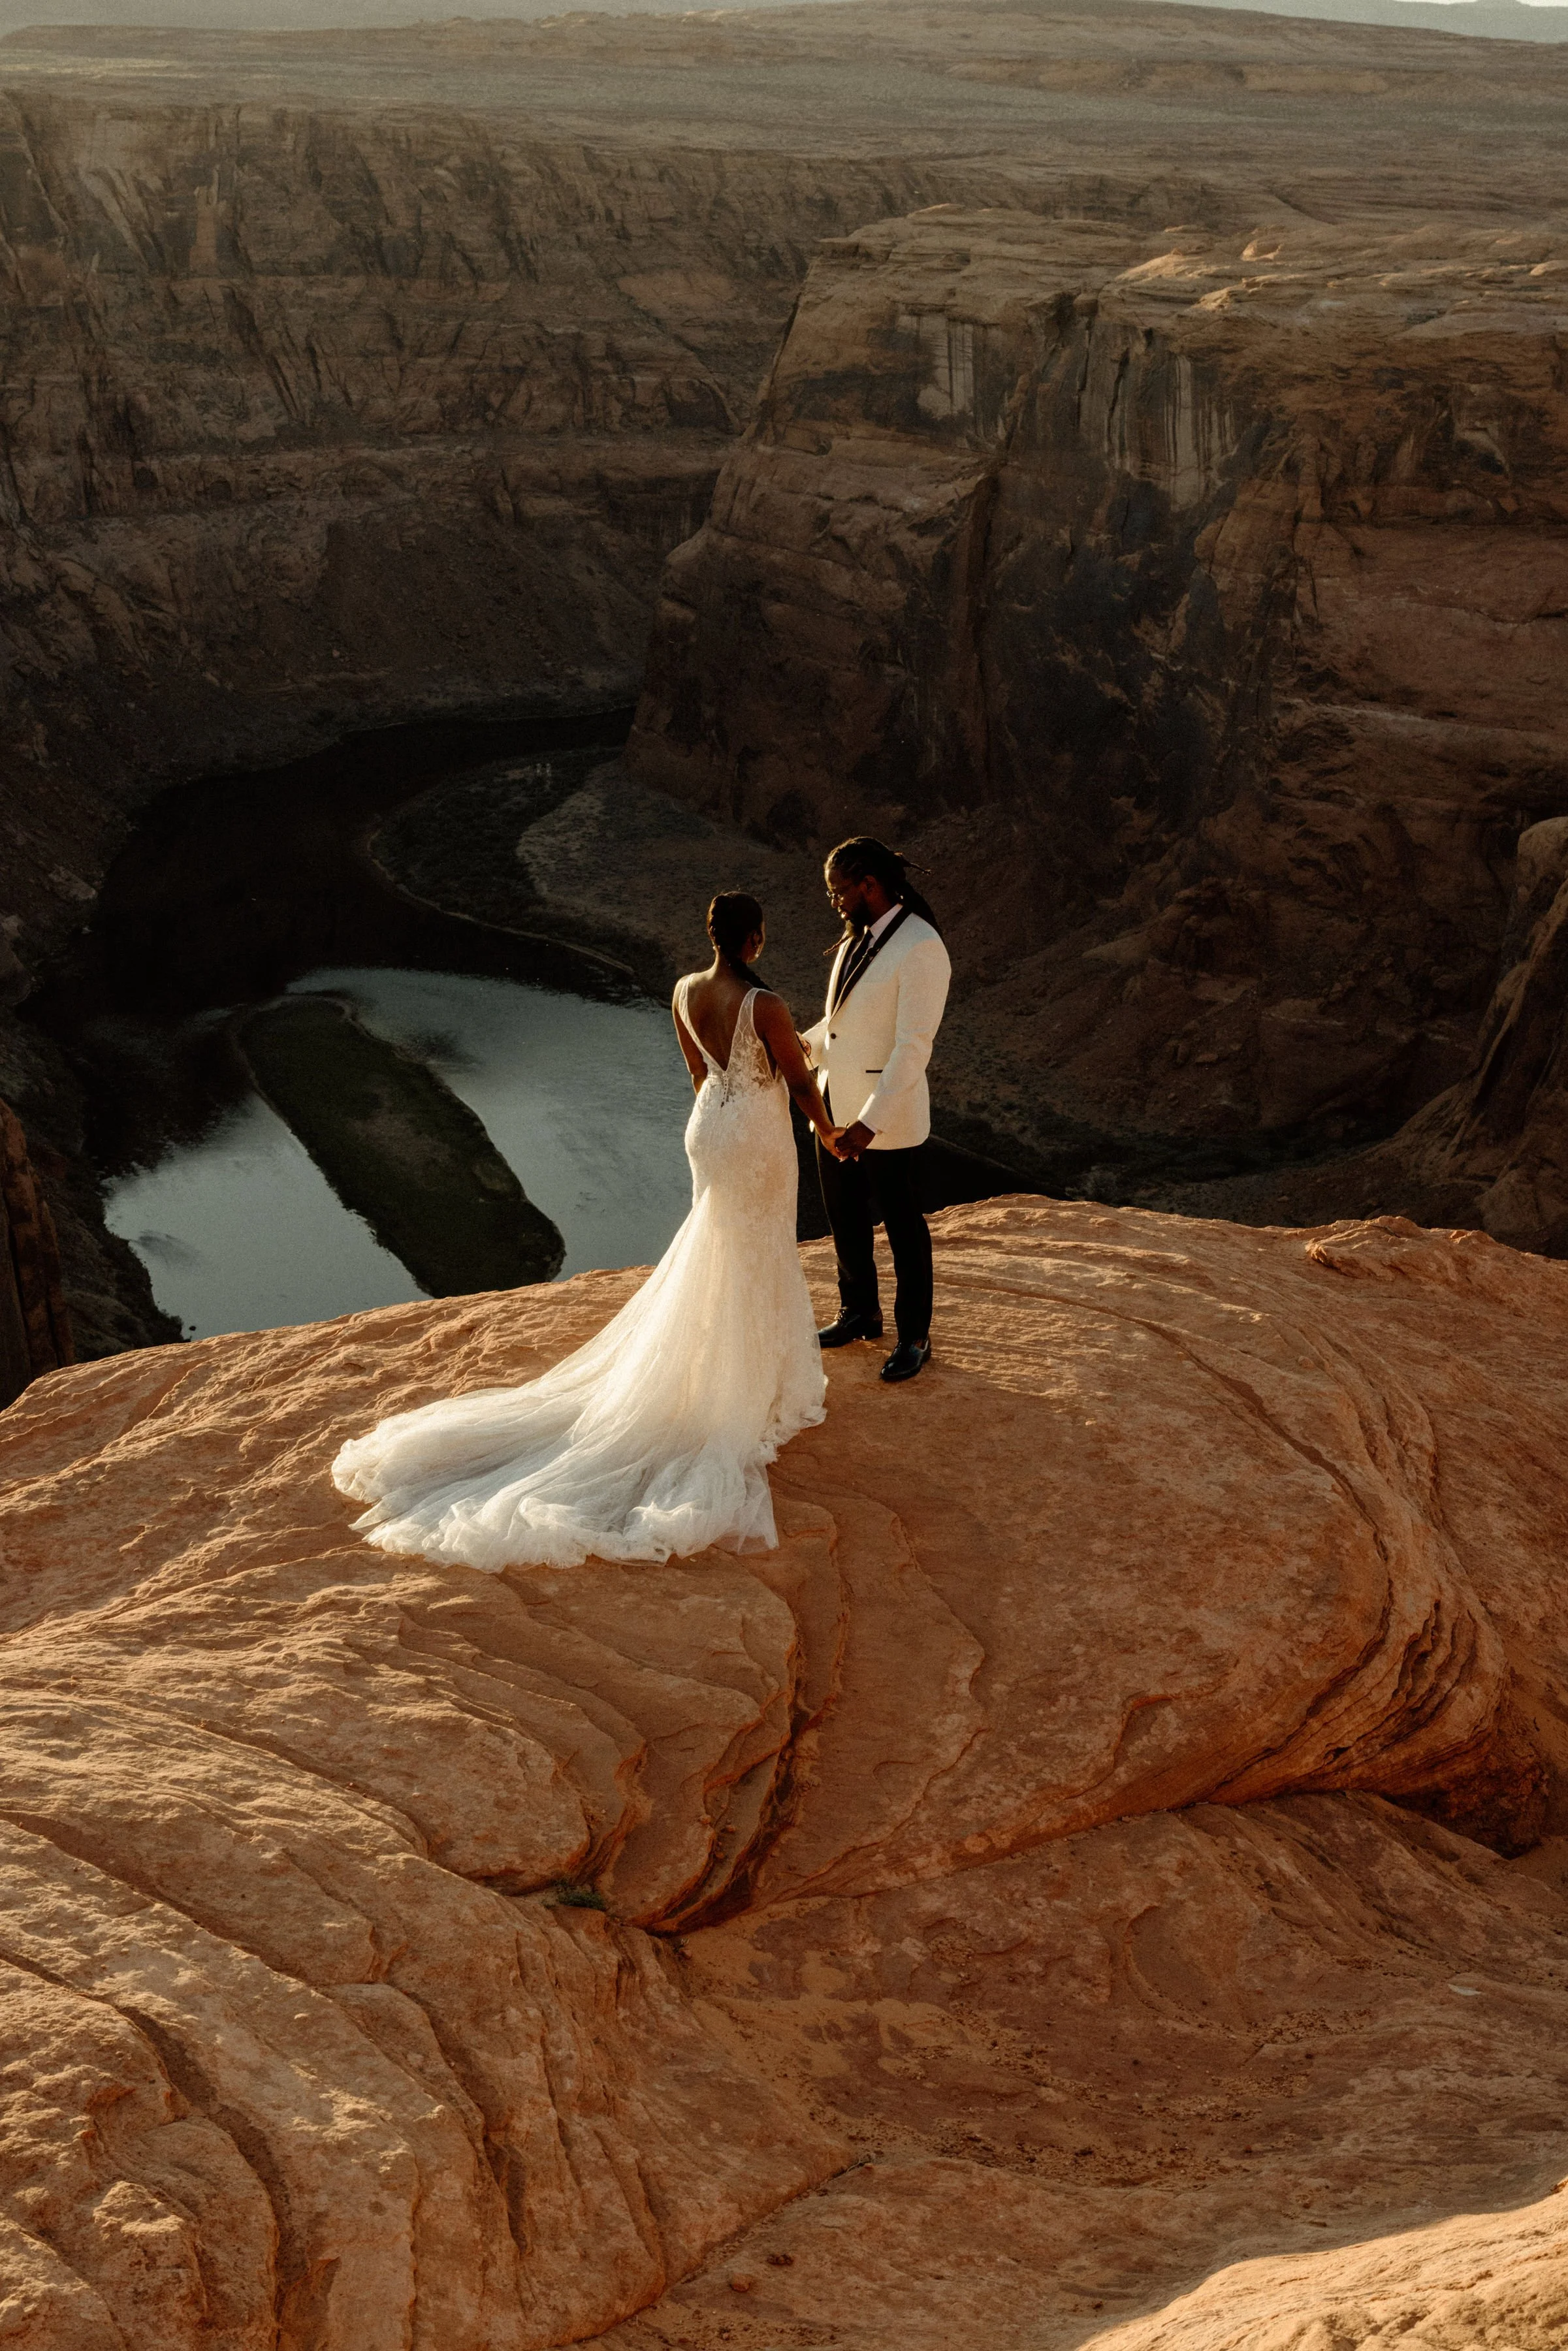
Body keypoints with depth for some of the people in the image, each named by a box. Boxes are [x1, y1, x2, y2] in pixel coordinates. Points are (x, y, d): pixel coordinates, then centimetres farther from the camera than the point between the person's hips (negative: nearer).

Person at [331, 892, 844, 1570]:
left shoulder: (685, 991, -5)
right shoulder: (764, 1006, -26)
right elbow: (801, 1081, -14)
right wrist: (828, 1132, 5)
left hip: (708, 1130, 7)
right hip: (759, 1140, -7)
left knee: (716, 1257, 22)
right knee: (751, 1262, 8)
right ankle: (754, 1389, 22)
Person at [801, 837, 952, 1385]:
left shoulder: (920, 949, -22)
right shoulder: (858, 936, 4)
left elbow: (913, 1048, -25)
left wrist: (869, 1124, -29)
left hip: (887, 1117, -8)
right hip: (837, 1107, 8)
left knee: (902, 1227, 8)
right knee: (845, 1218, 21)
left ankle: (914, 1339, 24)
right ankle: (859, 1314, 41)